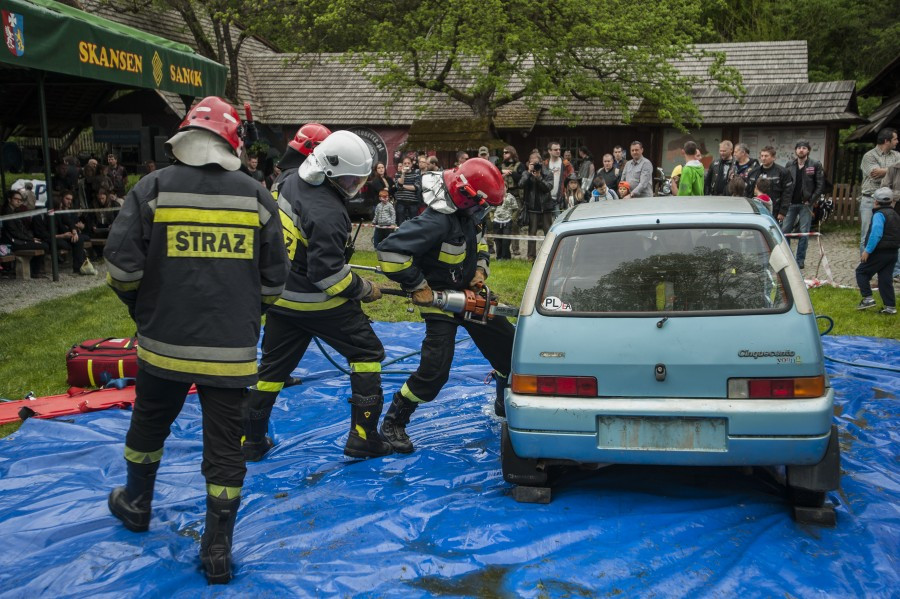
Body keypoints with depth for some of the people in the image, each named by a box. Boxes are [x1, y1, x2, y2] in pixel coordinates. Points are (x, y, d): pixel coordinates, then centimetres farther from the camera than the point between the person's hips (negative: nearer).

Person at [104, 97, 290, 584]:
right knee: (225, 443, 8)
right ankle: (217, 550, 15)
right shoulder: (256, 196, -2)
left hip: (164, 342, 1)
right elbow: (274, 276, 2)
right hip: (231, 349, 0)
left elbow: (122, 264, -7)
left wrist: (141, 307, 12)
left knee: (150, 425, 24)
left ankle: (136, 505, 46)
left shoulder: (153, 188, -6)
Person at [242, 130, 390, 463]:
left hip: (281, 295, 8)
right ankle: (364, 437, 8)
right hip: (316, 302, -8)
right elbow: (328, 275, -27)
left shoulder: (292, 182, -1)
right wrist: (364, 290, -11)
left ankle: (251, 441, 25)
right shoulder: (328, 214, -27)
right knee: (367, 353, 7)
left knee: (274, 365, 17)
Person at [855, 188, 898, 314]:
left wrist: (867, 250, -21)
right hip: (893, 253, 8)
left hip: (879, 252, -8)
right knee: (885, 279, 9)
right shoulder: (895, 215, 15)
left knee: (861, 272, 6)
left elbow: (876, 234, -24)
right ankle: (890, 306, 7)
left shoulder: (879, 214, -14)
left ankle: (868, 298, -1)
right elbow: (896, 235, 19)